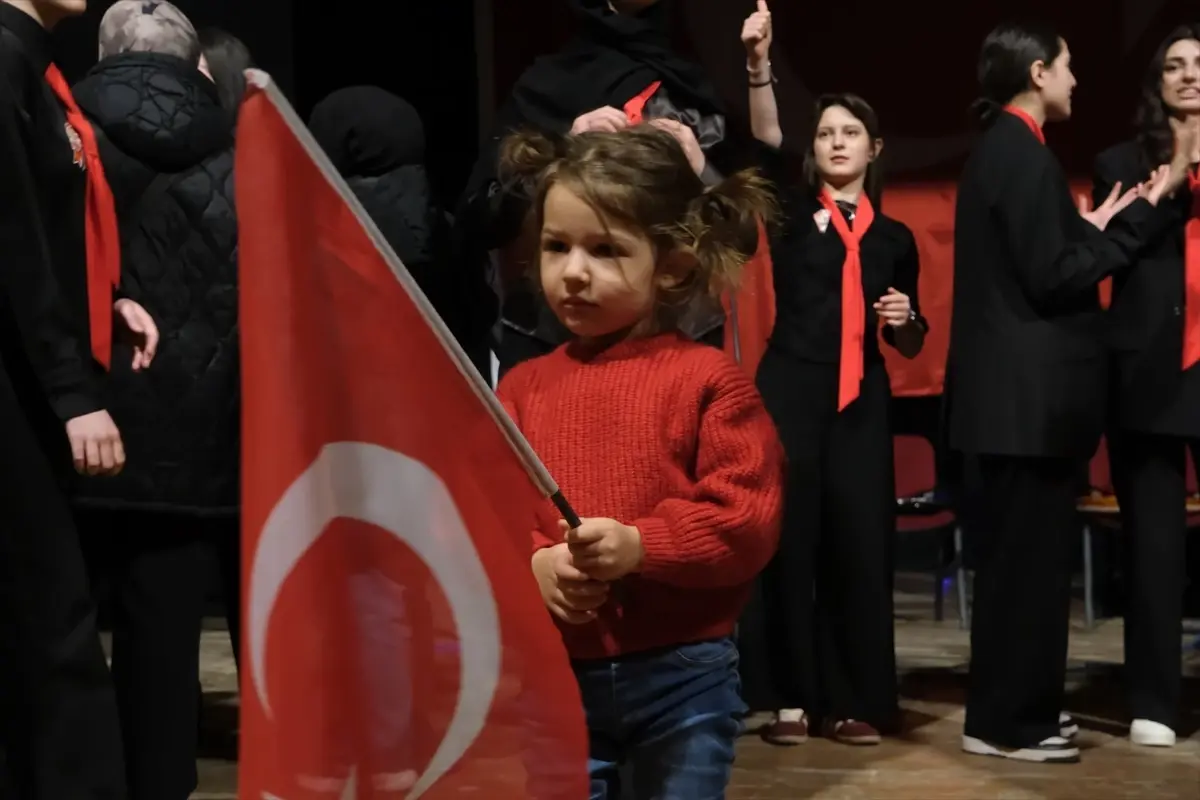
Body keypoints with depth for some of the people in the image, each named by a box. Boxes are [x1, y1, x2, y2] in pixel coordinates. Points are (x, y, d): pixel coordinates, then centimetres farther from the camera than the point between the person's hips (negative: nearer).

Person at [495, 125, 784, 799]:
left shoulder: (709, 379, -5)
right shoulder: (524, 386, 6)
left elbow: (747, 519, -11)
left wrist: (640, 547, -23)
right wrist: (535, 564, -17)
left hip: (682, 675, -3)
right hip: (553, 675, 3)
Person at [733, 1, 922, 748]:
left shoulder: (893, 236, 13)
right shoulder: (793, 211, 6)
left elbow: (910, 345, 20)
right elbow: (768, 145, -15)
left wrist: (906, 318, -3)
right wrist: (760, 63, -29)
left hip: (862, 402, 2)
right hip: (791, 391, -2)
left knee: (861, 546, 0)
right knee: (788, 541, -4)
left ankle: (854, 701, 8)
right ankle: (790, 697, 4)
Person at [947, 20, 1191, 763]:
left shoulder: (1000, 148, 14)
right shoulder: (1025, 155, -16)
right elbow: (1053, 277, -20)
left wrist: (1093, 227, 14)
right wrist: (1140, 214, -13)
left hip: (1015, 388, 10)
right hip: (1033, 393, -10)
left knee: (1020, 552, 16)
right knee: (1030, 554, -3)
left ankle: (1016, 705, 26)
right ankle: (1007, 721, 4)